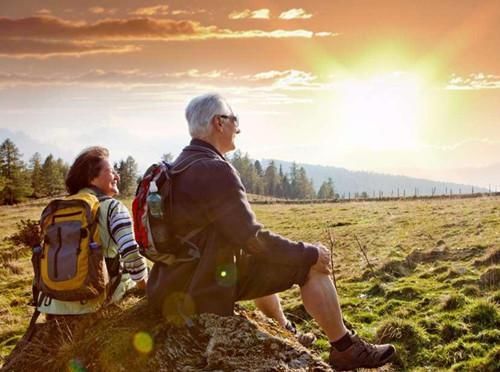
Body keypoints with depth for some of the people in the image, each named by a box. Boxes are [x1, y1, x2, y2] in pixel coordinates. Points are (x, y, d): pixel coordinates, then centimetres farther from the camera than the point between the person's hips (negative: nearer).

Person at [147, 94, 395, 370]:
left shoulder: (180, 166, 10)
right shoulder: (215, 170, -21)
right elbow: (253, 239, -22)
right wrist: (310, 253, -9)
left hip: (179, 282, 10)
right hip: (207, 288, -10)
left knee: (263, 260, 32)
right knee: (311, 264, -4)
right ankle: (345, 348, 9)